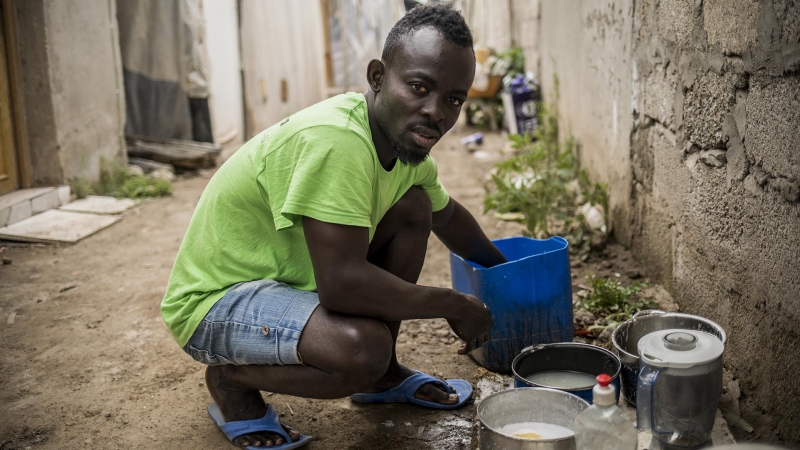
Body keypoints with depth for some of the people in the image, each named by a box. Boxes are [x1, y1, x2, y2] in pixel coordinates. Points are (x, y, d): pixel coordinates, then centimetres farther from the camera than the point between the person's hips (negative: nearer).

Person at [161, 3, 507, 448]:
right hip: (216, 299, -9)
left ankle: (382, 375, 13)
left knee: (414, 205, 2)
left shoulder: (404, 138, -2)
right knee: (363, 347, -34)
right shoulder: (335, 140, -31)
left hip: (291, 275, 9)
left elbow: (447, 214, 19)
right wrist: (456, 306, -23)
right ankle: (230, 379, -3)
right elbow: (341, 284, -36)